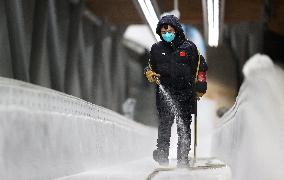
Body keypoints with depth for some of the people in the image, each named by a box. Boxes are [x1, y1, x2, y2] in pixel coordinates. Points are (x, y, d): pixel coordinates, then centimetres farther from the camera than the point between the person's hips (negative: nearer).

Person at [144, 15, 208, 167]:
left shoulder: (189, 47, 1)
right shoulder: (156, 49, 7)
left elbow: (200, 67, 10)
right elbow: (150, 67, 21)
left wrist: (200, 87, 8)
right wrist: (150, 74, -1)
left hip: (185, 94, -1)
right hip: (164, 93, 1)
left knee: (184, 128, 4)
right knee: (164, 124, -10)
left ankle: (183, 158, 9)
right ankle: (162, 154, -8)